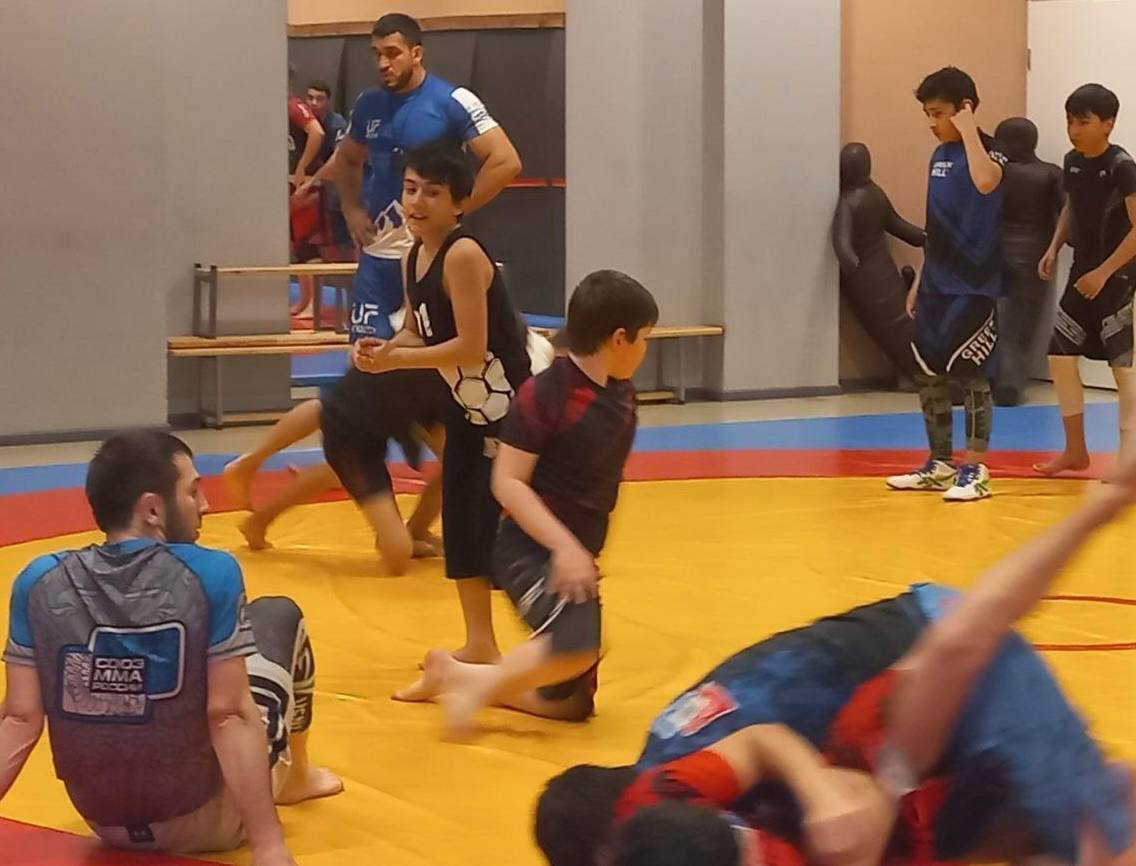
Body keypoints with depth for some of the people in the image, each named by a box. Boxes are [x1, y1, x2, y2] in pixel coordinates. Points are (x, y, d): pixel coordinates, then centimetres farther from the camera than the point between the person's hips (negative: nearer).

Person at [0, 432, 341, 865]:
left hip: (105, 822, 4)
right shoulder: (210, 574, -19)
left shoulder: (40, 582, -10)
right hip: (205, 822, -3)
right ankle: (296, 776, 41)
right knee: (278, 616, 18)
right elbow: (230, 715, -22)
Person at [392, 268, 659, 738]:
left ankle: (460, 678, 24)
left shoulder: (622, 395, 6)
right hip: (532, 550, -8)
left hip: (576, 557, 8)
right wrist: (564, 545, -26)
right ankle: (475, 681, -12)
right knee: (576, 645, -34)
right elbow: (507, 482, -19)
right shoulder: (545, 394, -16)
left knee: (571, 704, 9)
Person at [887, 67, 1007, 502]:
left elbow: (985, 182, -36)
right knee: (928, 375, 10)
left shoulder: (989, 151, -10)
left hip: (973, 288, -8)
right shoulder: (940, 155, 13)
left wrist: (968, 130, -25)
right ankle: (940, 464, 21)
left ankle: (974, 470, 3)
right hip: (936, 285, 8)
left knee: (971, 376, -4)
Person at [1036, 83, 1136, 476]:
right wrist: (1054, 247, 8)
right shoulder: (1072, 161, 3)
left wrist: (1104, 273, -21)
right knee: (1060, 354, 9)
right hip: (1083, 271, 8)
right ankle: (1076, 451, 22)